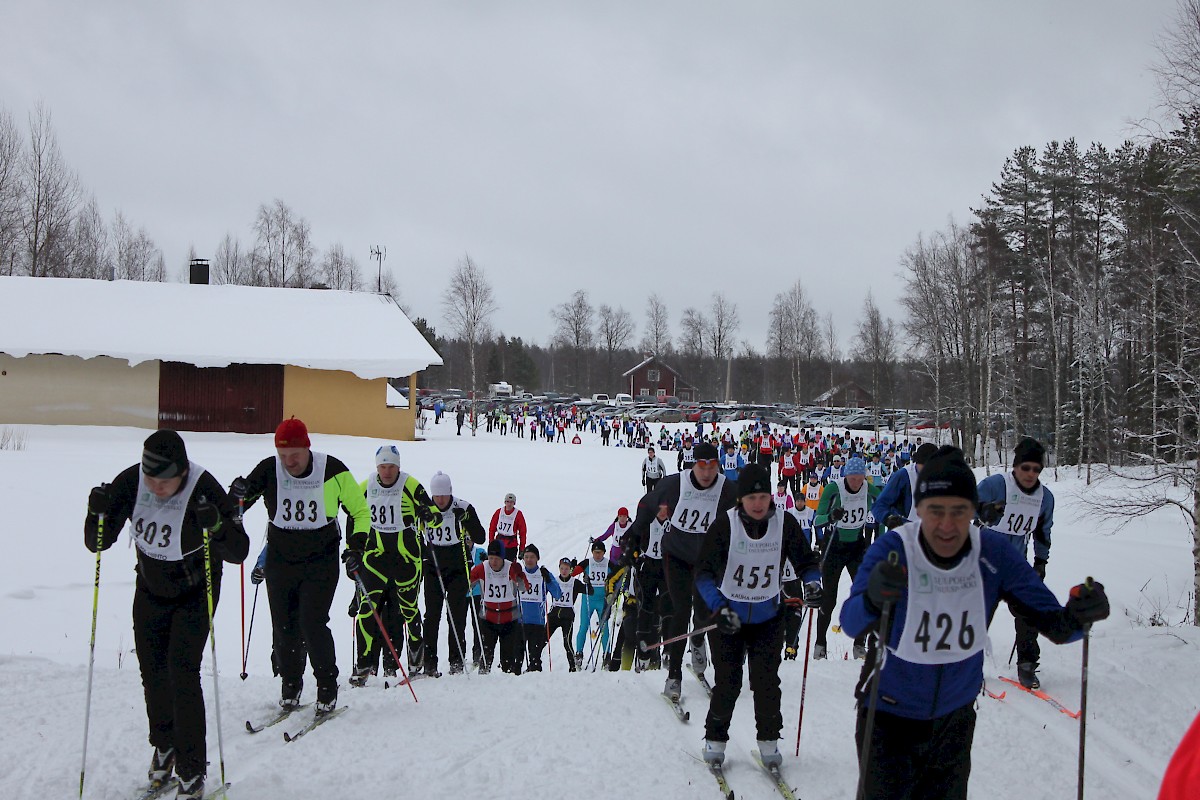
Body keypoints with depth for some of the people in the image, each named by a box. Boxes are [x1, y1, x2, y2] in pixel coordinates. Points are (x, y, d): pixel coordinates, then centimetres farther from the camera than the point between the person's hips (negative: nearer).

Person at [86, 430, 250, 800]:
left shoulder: (204, 490, -30)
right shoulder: (130, 482, -20)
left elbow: (238, 552, -26)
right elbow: (98, 543, -12)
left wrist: (215, 525, -44)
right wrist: (98, 514, -32)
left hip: (195, 591, -4)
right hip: (151, 588, 4)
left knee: (183, 672, -13)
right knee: (152, 670, 11)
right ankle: (164, 746, 36)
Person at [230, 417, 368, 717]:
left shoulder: (332, 470, -11)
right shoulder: (268, 470, -7)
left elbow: (360, 510, 2)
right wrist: (239, 494, -22)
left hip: (321, 561, -3)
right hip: (280, 560, 3)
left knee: (312, 623, -12)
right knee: (284, 627, 6)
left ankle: (327, 686, 5)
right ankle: (290, 684, 25)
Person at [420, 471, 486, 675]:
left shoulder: (464, 509, -8)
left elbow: (480, 538, -9)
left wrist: (468, 521, -24)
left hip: (458, 570, -1)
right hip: (433, 569, 1)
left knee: (457, 616, -4)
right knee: (432, 615, -3)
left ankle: (457, 661, 1)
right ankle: (429, 662, -1)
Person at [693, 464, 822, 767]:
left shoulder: (785, 523, -10)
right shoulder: (724, 524, -16)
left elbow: (805, 561, 0)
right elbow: (704, 573, -16)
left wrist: (812, 584, -21)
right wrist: (718, 608, -28)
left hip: (768, 617, 2)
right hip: (728, 615, -1)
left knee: (767, 681, -3)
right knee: (728, 682, -1)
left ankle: (769, 740, 17)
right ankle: (715, 739, 20)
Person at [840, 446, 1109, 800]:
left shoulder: (994, 553, -16)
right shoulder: (893, 549, -23)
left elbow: (1051, 622, -16)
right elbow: (851, 624, -34)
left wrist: (1077, 616, -39)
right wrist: (873, 598, -57)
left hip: (955, 717, 3)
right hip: (889, 714, -3)